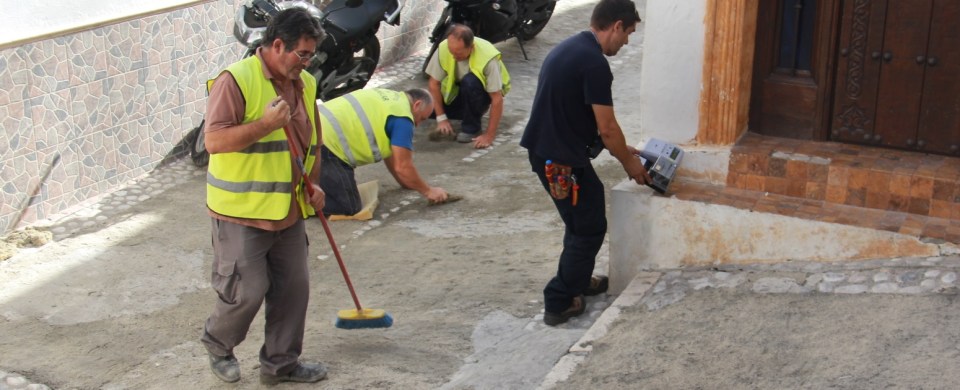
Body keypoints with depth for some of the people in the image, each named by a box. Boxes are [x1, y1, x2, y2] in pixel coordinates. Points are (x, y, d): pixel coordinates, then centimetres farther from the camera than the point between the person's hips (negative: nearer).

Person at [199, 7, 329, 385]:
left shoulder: (305, 84, 8)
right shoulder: (236, 79, -15)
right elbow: (214, 141, -21)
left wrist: (312, 184, 10)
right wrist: (266, 123, -29)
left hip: (289, 212, 7)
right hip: (241, 212, -7)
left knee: (293, 289, 10)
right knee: (247, 291, -1)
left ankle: (281, 363, 26)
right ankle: (217, 343, 29)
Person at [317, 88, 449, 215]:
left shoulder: (390, 99, 22)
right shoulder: (402, 117, -7)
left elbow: (389, 154, 30)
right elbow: (402, 167, -5)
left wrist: (407, 183, 34)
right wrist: (428, 191, 8)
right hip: (325, 144, -10)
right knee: (349, 207, -9)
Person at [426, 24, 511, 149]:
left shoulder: (487, 57, -36)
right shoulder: (443, 48, -26)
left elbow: (497, 99, -33)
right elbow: (434, 84, -15)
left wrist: (489, 135, -33)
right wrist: (441, 117, -19)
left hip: (485, 90, -5)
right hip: (459, 88, 5)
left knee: (469, 82, -37)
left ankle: (471, 127, -15)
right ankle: (470, 112, 11)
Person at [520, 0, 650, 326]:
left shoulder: (571, 48, 12)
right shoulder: (594, 63, -20)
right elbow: (607, 127, -16)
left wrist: (619, 148, 23)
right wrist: (629, 162, 1)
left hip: (545, 150, 10)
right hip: (560, 159, -10)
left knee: (581, 219, 24)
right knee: (590, 228, 4)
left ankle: (577, 280, 39)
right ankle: (559, 303, 9)